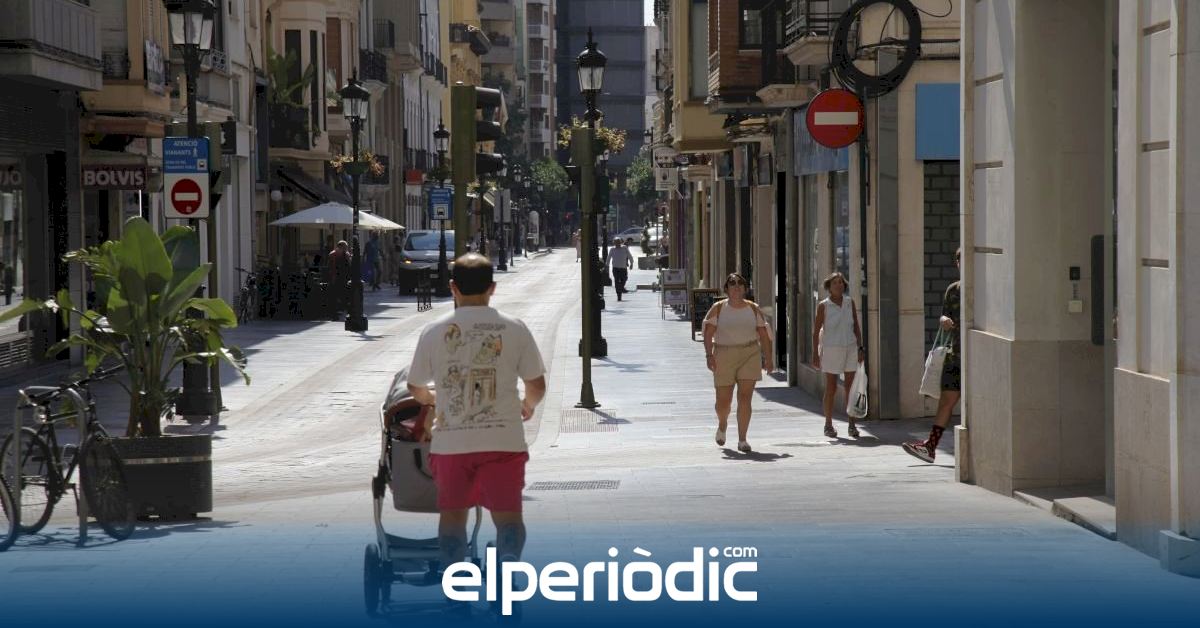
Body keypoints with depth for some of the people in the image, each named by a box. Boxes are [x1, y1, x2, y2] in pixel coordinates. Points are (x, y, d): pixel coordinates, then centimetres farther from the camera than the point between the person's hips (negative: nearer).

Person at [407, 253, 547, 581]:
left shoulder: (434, 331, 2)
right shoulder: (513, 329, -1)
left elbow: (415, 387, 14)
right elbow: (537, 385, 6)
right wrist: (527, 406, 29)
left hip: (450, 440, 1)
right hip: (503, 439, -1)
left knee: (452, 511, 14)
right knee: (507, 513, 5)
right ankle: (508, 562, -20)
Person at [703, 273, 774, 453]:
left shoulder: (753, 309, 7)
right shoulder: (718, 308, 1)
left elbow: (764, 335, 9)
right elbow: (708, 333, -5)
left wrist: (768, 359, 4)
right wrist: (709, 355, -18)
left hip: (749, 356, 1)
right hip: (724, 356, -1)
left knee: (745, 398, -10)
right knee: (723, 401, 5)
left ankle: (742, 440, -6)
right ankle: (722, 425, 39)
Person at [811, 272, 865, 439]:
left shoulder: (850, 303, 5)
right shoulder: (823, 306, -4)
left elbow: (856, 326, 9)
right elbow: (816, 331, -2)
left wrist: (860, 348, 2)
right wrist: (815, 354, -7)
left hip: (850, 348, 3)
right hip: (831, 349, -3)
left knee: (851, 387, 1)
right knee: (831, 388, 0)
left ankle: (852, 425, 5)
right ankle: (828, 425, 10)